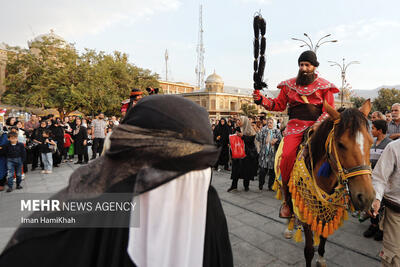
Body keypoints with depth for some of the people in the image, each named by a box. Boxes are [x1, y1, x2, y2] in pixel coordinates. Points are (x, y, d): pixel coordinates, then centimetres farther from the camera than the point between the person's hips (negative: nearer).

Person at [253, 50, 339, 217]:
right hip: (295, 126, 0)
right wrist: (262, 100, -2)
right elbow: (279, 104, 14)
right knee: (287, 156, -22)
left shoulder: (324, 86, 10)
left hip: (316, 126, 0)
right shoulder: (289, 85, 15)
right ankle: (287, 200, -6)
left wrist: (318, 124, -12)